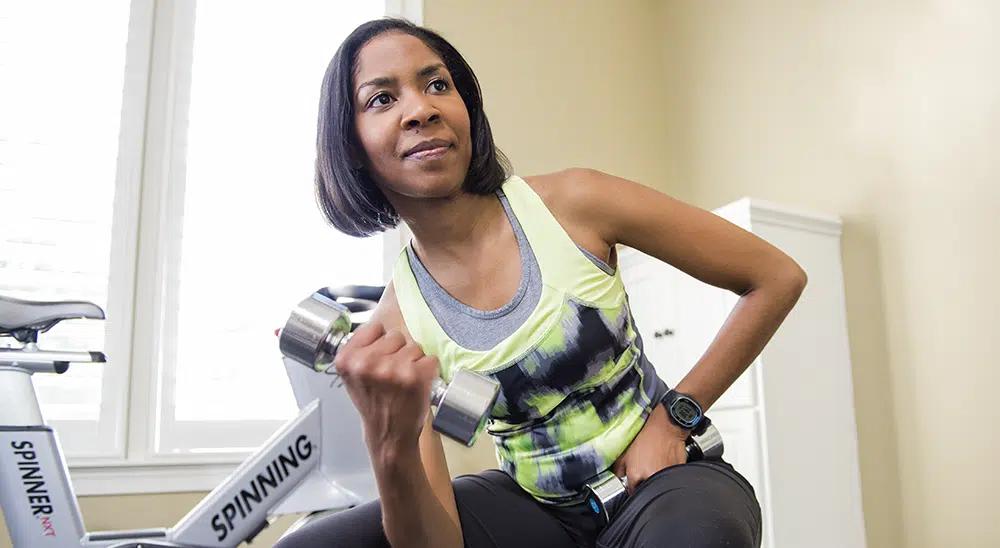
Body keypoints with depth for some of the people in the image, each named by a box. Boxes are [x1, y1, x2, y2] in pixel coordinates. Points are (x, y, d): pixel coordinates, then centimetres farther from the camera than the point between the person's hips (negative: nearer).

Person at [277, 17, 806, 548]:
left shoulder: (572, 202, -15)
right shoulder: (394, 323, -9)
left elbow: (778, 277, -8)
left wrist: (672, 419, -10)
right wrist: (391, 447, -36)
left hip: (662, 473, -2)